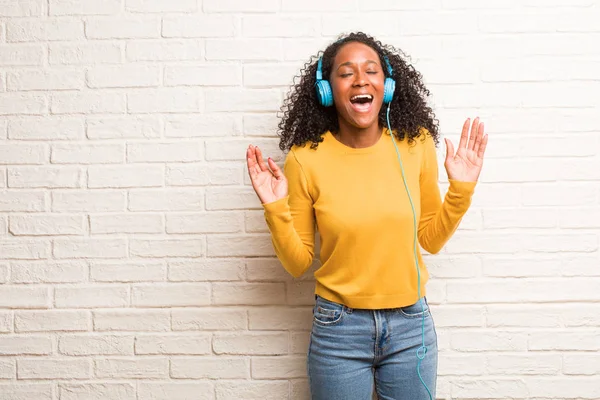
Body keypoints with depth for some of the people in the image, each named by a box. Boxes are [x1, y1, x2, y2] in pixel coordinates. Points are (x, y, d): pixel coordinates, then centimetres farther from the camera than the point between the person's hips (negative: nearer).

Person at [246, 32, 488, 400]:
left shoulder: (416, 144, -6)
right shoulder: (305, 159, -12)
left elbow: (431, 239, 6)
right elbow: (298, 263, -3)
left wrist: (461, 189, -6)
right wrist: (276, 209, -17)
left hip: (411, 324, 2)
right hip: (339, 327, -2)